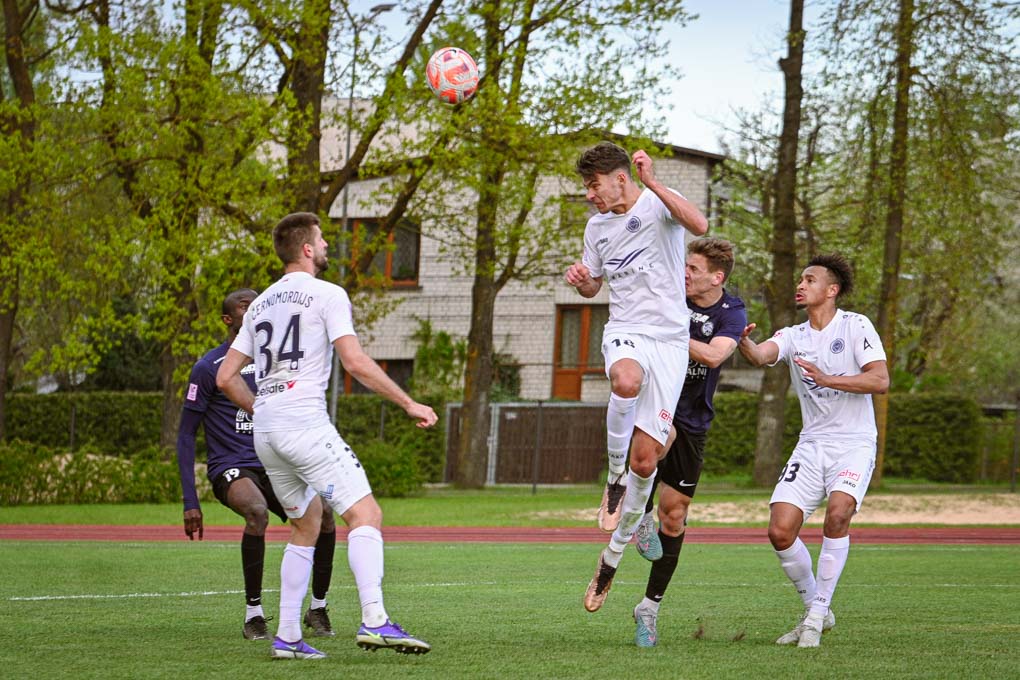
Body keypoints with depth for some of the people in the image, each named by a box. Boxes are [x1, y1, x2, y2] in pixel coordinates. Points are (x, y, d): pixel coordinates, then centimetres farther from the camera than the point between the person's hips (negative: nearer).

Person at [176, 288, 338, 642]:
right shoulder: (208, 368, -4)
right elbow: (186, 436, -2)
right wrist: (190, 502, -9)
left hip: (272, 467, 5)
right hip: (231, 467, -5)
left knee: (323, 512, -21)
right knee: (258, 512, -37)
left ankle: (318, 608, -1)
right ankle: (253, 614, -24)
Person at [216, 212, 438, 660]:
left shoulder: (261, 304, 21)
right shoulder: (327, 295, -1)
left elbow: (225, 377, 20)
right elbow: (356, 362, -11)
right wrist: (409, 404, -5)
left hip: (266, 435, 8)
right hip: (306, 426, -8)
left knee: (306, 528, 19)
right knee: (365, 514, -12)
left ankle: (287, 637, 13)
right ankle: (374, 621, -30)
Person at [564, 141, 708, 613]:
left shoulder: (657, 203, -3)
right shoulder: (597, 226, 13)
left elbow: (699, 225, -25)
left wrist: (652, 183, -27)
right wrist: (581, 279, 4)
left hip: (670, 339, -3)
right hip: (625, 333, 3)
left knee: (645, 460, -5)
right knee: (626, 381, -39)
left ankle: (612, 557, 11)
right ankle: (615, 479, -19)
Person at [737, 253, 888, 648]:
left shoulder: (855, 326, -3)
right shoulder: (793, 336, 8)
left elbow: (880, 380, -14)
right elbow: (760, 356, -13)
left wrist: (828, 379, -24)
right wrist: (742, 341, -36)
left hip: (854, 444, -4)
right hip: (811, 445, 4)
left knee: (837, 514, -28)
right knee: (780, 532, -9)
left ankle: (817, 615, -17)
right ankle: (815, 610, 14)